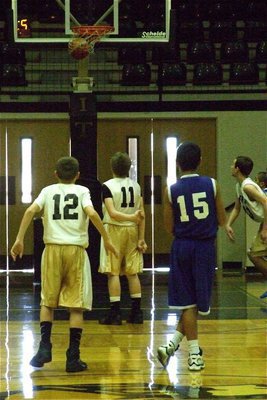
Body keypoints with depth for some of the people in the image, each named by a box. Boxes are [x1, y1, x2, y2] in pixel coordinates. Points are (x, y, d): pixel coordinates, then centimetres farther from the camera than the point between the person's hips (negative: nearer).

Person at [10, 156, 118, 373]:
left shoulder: (48, 191, 9)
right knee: (76, 306, 3)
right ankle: (73, 357, 2)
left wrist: (19, 239, -6)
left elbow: (31, 211, -6)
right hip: (76, 250, -1)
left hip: (53, 249, 1)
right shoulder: (82, 191, 5)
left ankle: (45, 347, 2)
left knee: (47, 301, 16)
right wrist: (106, 239, -8)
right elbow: (92, 213, -13)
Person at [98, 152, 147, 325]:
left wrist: (130, 217, -26)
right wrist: (141, 238, 4)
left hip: (114, 230, -4)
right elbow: (142, 215, 2)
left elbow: (112, 213, -20)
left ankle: (115, 313, -3)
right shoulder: (136, 186, 4)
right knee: (133, 273, 9)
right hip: (133, 230, 5)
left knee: (113, 272, -1)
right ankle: (137, 312, 10)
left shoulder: (108, 186, -8)